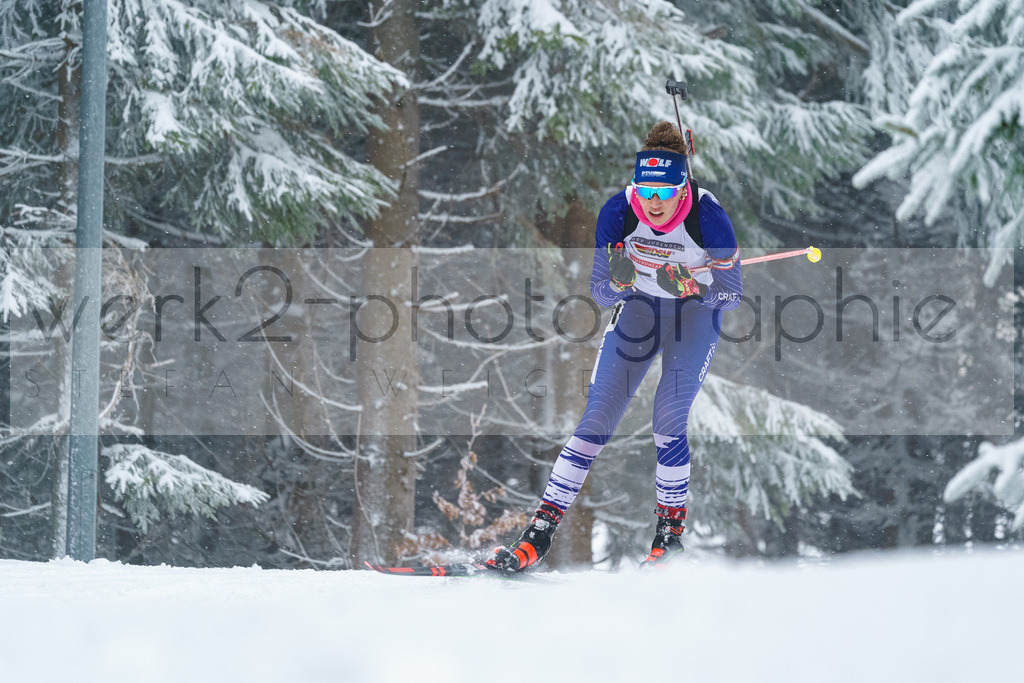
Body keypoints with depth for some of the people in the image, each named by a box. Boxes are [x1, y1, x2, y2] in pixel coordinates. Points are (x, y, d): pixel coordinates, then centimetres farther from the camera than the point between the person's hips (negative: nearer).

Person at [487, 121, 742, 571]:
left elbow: (731, 295, -18)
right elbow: (601, 293, -13)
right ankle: (541, 532, -6)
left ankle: (670, 531, 1)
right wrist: (619, 280, -36)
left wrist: (688, 287, -37)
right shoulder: (618, 213, -22)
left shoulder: (709, 218, -27)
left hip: (696, 311, -2)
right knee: (597, 420, -7)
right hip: (638, 308, 2)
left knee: (668, 425, -17)